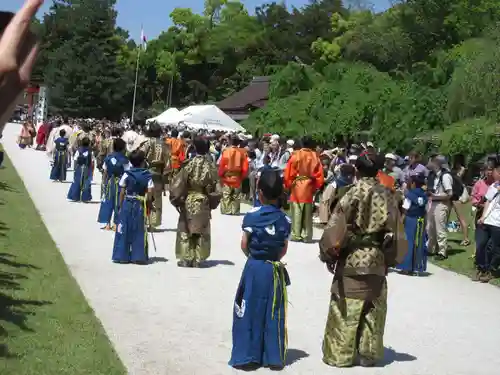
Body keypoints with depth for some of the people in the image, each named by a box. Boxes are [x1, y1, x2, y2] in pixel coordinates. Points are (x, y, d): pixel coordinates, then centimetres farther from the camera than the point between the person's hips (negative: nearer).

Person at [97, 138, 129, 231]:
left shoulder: (108, 157, 2)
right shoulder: (124, 159, -9)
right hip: (120, 183, -3)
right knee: (118, 203, 5)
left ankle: (107, 224, 13)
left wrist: (104, 182, 14)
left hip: (109, 182, 3)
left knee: (108, 202, 10)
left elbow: (105, 172, 5)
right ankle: (115, 224, 7)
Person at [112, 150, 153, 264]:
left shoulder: (127, 174, -4)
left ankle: (121, 256, 10)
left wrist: (120, 205, 6)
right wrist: (148, 206, 3)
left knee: (124, 230, 7)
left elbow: (122, 192, -3)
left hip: (127, 204, 0)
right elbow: (150, 193, -8)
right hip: (141, 206, 0)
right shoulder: (147, 175, -4)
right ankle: (139, 257, 8)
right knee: (139, 231, 6)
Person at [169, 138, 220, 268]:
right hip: (204, 202, 2)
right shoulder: (211, 166, -5)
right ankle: (198, 259, 10)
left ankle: (185, 258, 7)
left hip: (188, 200, -2)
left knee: (185, 229, 8)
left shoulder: (189, 164, -11)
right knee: (202, 231, 9)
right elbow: (213, 186, -1)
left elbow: (179, 184, -9)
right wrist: (212, 201, 12)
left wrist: (177, 198, 3)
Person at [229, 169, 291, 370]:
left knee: (249, 311, 7)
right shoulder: (285, 219, -2)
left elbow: (244, 245, -6)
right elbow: (284, 249, 2)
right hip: (274, 270, 2)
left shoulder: (252, 215, -10)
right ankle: (273, 357, 16)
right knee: (273, 314, 10)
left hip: (254, 268, -2)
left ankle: (246, 355, 10)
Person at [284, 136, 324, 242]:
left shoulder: (295, 155, -6)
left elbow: (288, 172, -6)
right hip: (309, 187, 2)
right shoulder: (315, 157, -1)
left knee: (297, 212, 2)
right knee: (308, 213, 8)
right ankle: (307, 236, 10)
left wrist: (288, 185, 5)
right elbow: (319, 175, 1)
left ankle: (296, 235, 2)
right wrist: (316, 187, 13)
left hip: (297, 187, -2)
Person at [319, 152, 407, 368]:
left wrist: (328, 254, 1)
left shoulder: (353, 194, -10)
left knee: (346, 308, 5)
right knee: (373, 310, 13)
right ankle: (369, 354, 20)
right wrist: (391, 259, 16)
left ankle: (340, 354, 11)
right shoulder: (387, 196, -1)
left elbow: (336, 228, -11)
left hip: (351, 259, -3)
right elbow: (395, 232, 4)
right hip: (377, 261, 3)